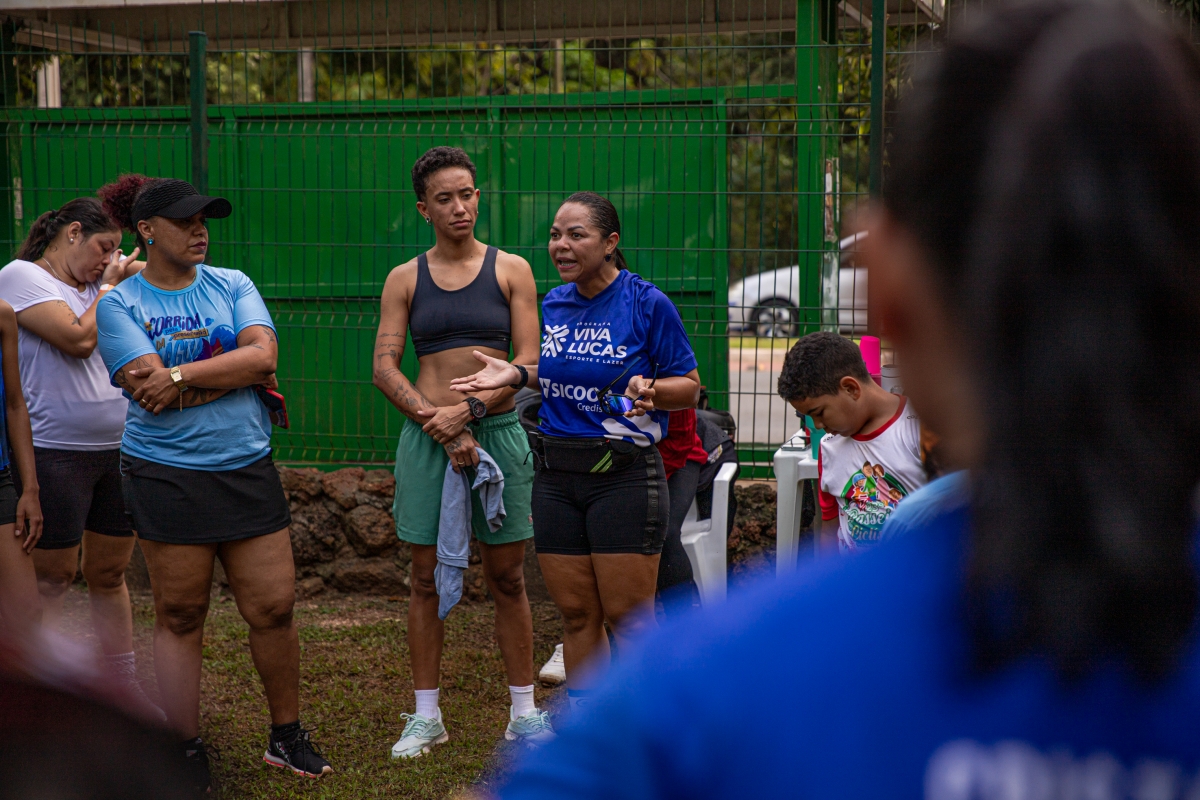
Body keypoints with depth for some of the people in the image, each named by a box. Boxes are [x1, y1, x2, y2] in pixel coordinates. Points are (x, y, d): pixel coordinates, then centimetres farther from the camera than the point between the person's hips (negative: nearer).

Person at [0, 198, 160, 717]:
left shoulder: (93, 286, 15)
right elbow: (78, 339, -17)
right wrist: (108, 288, -4)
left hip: (117, 448, 7)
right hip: (54, 453, -7)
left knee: (109, 572, 13)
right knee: (51, 578, 1)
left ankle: (123, 687, 21)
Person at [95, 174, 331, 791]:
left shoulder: (231, 285, 7)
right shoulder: (118, 305, -2)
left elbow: (263, 353, -9)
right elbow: (152, 391, -14)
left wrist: (180, 375, -16)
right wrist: (237, 373, -9)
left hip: (247, 470, 3)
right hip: (166, 478, -3)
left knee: (274, 607, 3)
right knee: (179, 616, 5)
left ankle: (286, 737, 22)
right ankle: (187, 756, 17)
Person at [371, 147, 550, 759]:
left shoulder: (511, 270, 5)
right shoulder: (405, 279, 7)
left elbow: (528, 363, -2)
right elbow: (384, 368, 0)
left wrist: (468, 410, -14)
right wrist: (440, 426, -12)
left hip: (497, 431, 0)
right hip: (426, 434, 1)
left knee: (507, 576, 5)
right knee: (428, 576, 5)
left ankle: (524, 711, 15)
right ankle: (427, 715, 15)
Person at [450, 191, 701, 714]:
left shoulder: (647, 304, -8)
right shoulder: (553, 305, 9)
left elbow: (689, 387, -4)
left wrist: (647, 389, -23)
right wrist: (516, 375, 7)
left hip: (624, 474, -6)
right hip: (556, 476, 6)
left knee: (628, 617, -3)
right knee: (576, 614, 11)